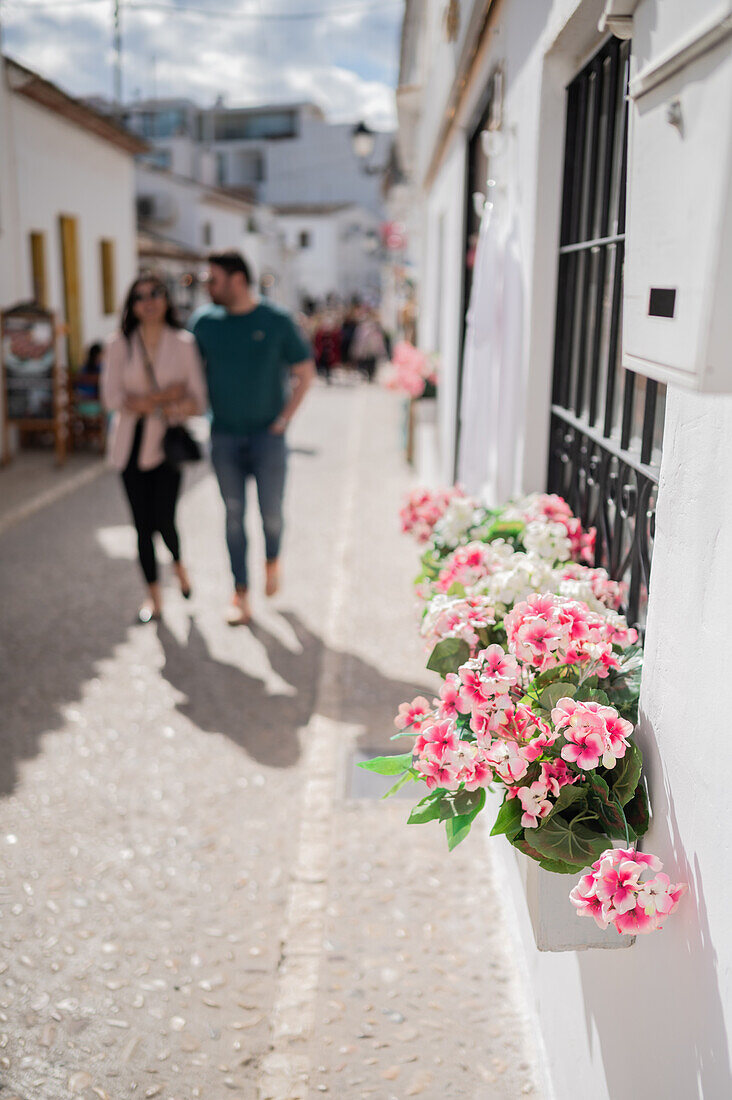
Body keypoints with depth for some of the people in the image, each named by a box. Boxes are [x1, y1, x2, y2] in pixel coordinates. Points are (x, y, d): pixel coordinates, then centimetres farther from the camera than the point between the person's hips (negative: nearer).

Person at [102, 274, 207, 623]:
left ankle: (178, 562, 28)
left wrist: (143, 402, -18)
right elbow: (111, 398, -6)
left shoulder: (183, 343, -1)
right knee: (143, 525, 4)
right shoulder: (119, 346, 2)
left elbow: (198, 400, -5)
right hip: (130, 445, 2)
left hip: (167, 442, -1)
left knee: (164, 521, -8)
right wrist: (166, 395, -13)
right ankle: (153, 594, 22)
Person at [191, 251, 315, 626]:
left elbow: (305, 373, 1)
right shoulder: (204, 321, 2)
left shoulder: (277, 321, -5)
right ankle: (240, 595, 14)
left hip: (267, 435, -2)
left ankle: (272, 560, 34)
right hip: (225, 437, 2)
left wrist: (284, 419, -3)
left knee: (270, 512, 0)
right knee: (234, 513, 5)